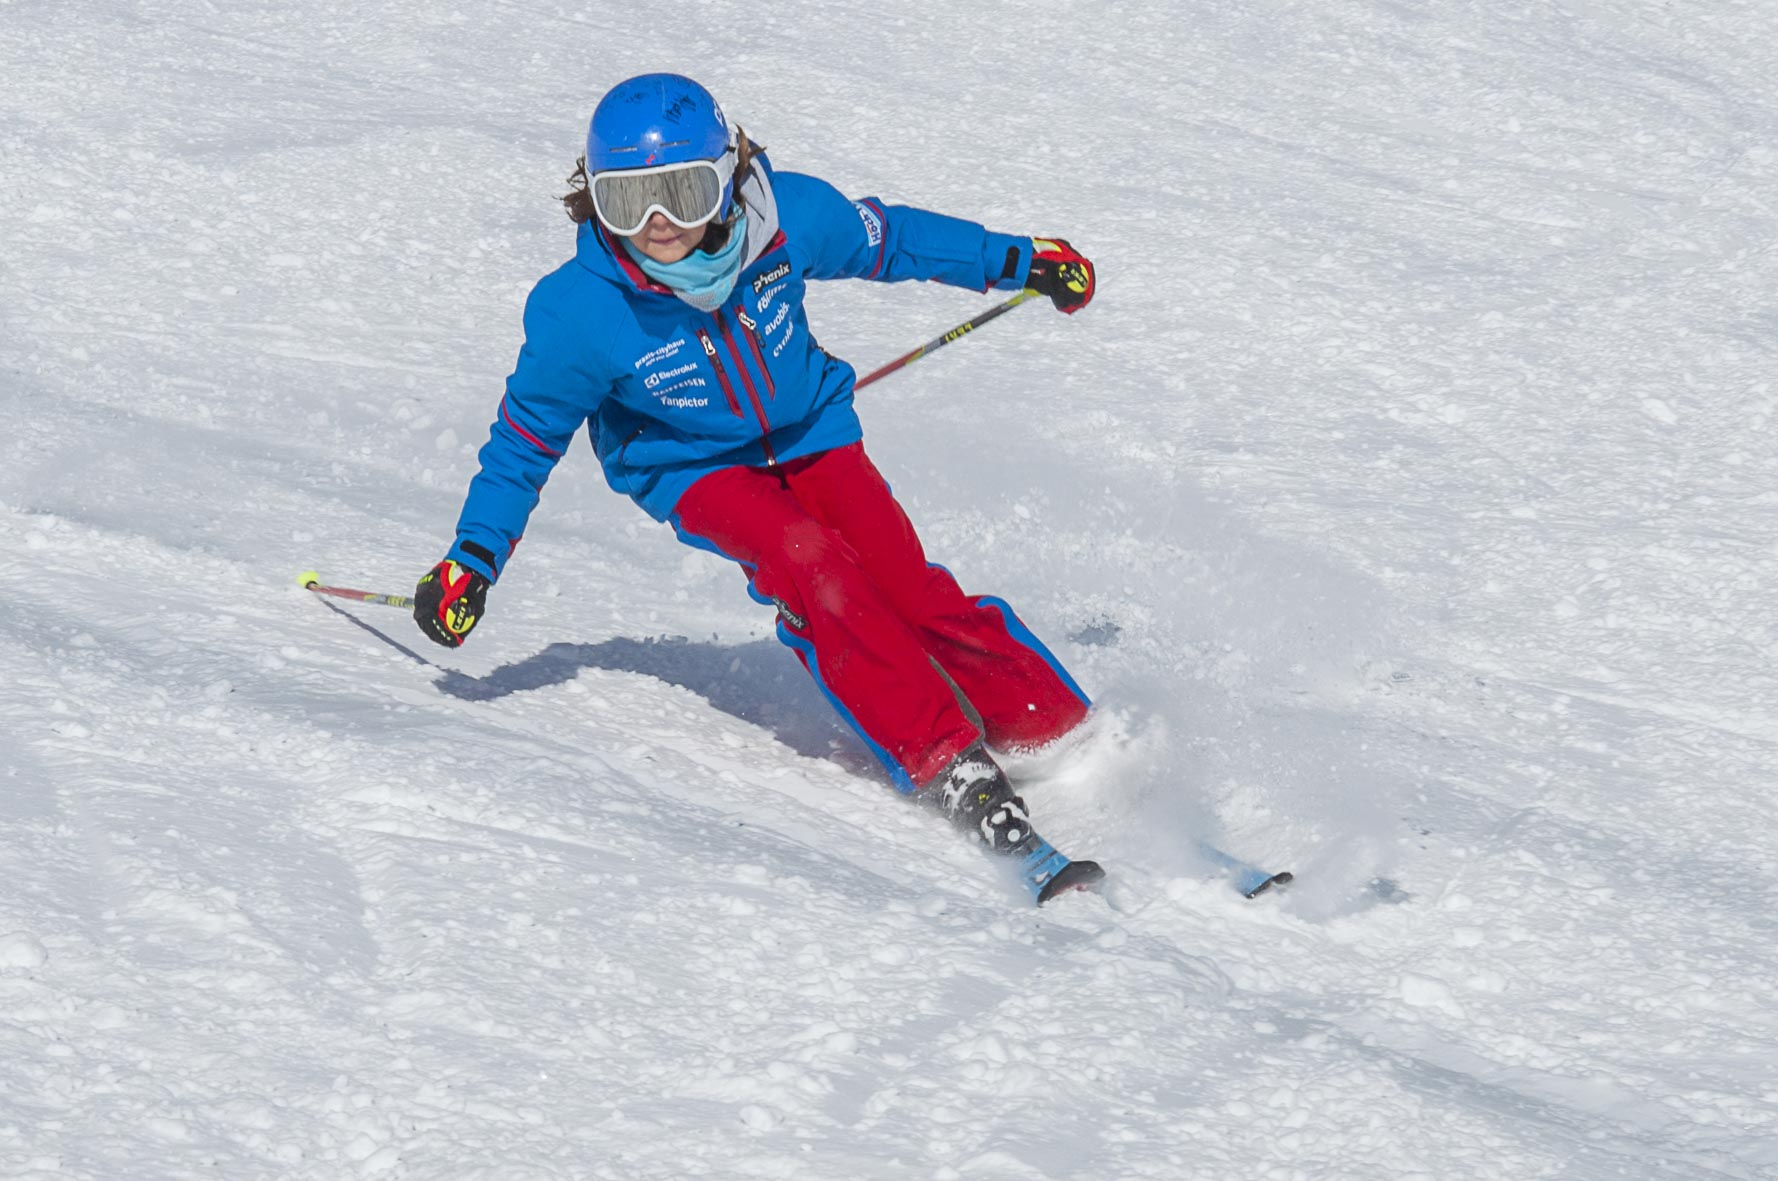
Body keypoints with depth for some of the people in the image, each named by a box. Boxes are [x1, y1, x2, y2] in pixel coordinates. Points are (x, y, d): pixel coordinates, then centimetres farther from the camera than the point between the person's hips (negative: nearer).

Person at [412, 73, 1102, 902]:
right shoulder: (579, 314, -25)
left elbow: (883, 238, 0)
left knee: (910, 591, -16)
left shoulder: (789, 217, -21)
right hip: (696, 469, -2)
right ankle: (951, 772, -30)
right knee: (810, 568, -30)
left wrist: (1019, 262, 10)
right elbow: (527, 434, -10)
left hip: (812, 435, 2)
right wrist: (472, 561, -13)